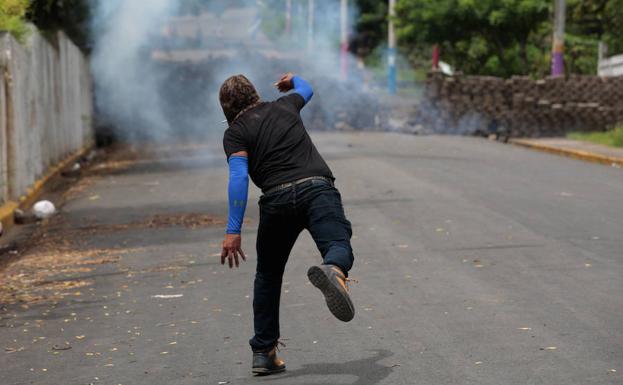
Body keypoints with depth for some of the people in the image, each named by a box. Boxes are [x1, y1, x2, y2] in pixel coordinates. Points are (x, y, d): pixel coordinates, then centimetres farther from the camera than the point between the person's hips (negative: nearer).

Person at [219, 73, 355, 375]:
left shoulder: (235, 133, 13)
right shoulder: (284, 106, 25)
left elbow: (239, 176, -4)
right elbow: (306, 89, 50)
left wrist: (233, 230, -10)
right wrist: (293, 79, 74)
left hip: (277, 198, -1)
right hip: (317, 188, 1)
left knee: (268, 274, 16)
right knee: (339, 246, -18)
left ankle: (263, 352, 17)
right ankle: (333, 271, -57)